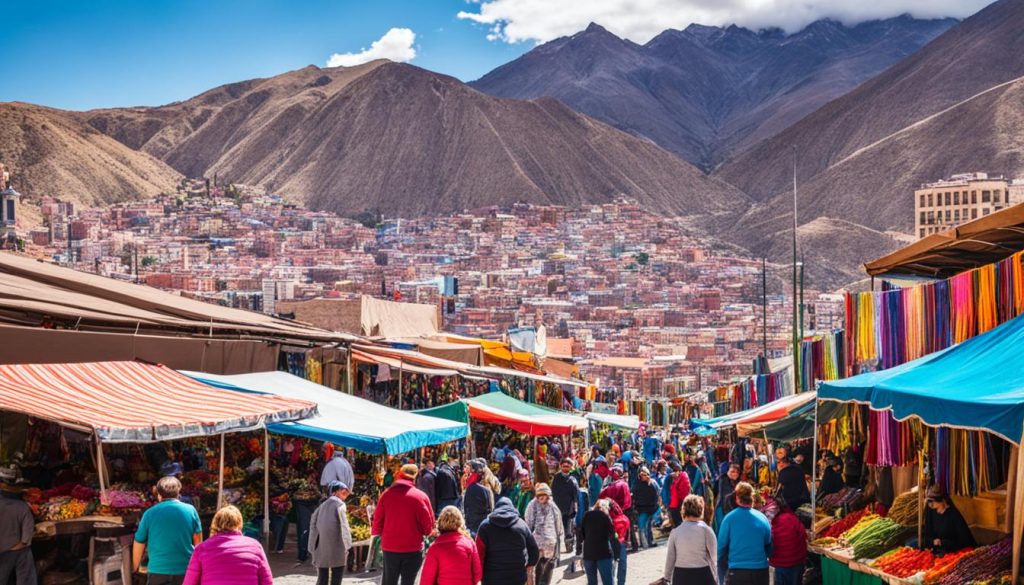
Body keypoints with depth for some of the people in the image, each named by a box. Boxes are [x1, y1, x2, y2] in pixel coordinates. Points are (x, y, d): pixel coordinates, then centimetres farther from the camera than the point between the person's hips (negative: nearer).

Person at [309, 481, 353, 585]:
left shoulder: (322, 505, 17)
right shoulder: (339, 504, -2)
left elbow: (313, 526, 13)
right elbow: (343, 525, -11)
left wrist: (312, 548, 14)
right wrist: (347, 545, -11)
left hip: (321, 548, 6)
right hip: (336, 548, -6)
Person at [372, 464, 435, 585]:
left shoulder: (387, 494, -4)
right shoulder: (421, 496, -10)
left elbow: (378, 519, 1)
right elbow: (428, 524, -6)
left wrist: (377, 531, 20)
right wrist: (427, 532, 15)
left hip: (390, 546, 2)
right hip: (413, 548, -2)